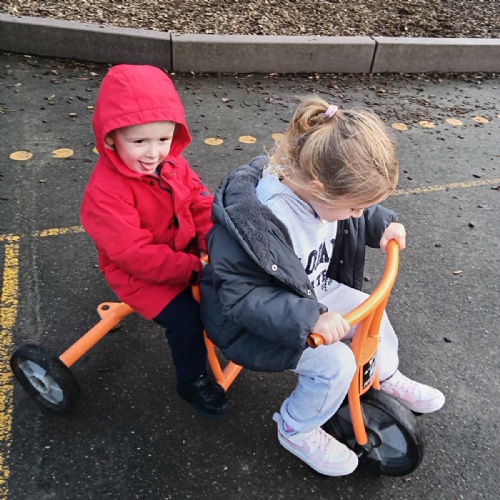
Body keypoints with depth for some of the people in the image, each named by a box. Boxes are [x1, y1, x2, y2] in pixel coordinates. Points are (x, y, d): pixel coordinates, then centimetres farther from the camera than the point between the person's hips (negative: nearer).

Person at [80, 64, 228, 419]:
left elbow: (201, 204, -4)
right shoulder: (105, 191, -28)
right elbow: (134, 253, -30)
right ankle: (194, 381, 8)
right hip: (138, 273, -6)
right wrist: (193, 269, -30)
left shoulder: (173, 165, -5)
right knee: (185, 317, -20)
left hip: (185, 251, 7)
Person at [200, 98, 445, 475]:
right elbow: (241, 296, -33)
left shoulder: (324, 188, -13)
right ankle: (296, 431, 12)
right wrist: (308, 317, -39)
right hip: (251, 318, -7)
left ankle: (387, 378, 37)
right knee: (335, 363, -17)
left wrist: (384, 223, -10)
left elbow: (362, 215, 10)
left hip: (312, 290, 8)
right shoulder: (255, 221, -37)